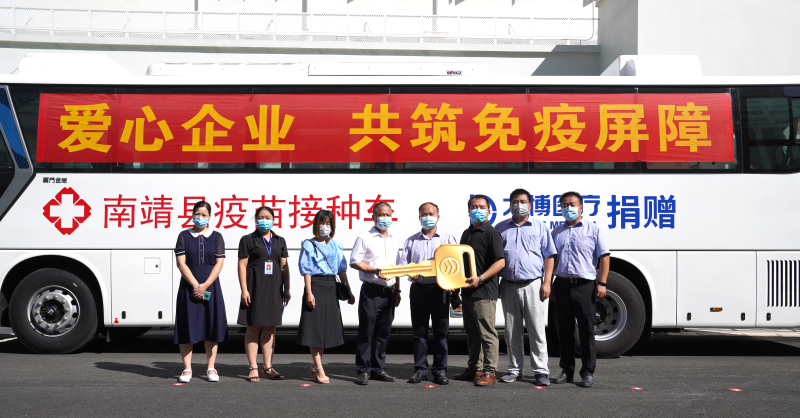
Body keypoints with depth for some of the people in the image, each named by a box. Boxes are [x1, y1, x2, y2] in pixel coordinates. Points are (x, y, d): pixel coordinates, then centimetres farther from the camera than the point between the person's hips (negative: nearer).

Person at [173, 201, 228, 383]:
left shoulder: (216, 237, 6)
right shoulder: (184, 236, 4)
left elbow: (219, 263, 0)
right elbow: (181, 263, -3)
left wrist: (205, 286, -11)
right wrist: (195, 285, -12)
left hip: (210, 288, 1)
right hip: (188, 287, -1)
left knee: (211, 326, 2)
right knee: (187, 327, 0)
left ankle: (211, 368, 11)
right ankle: (187, 369, 7)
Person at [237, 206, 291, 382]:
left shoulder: (279, 241, 13)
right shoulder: (248, 240, 1)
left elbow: (284, 267, 13)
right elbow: (242, 265, -3)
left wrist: (286, 289, 9)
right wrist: (244, 290, -11)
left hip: (274, 289, 4)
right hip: (255, 288, -4)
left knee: (270, 328, 7)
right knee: (253, 328, -2)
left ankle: (268, 367, 13)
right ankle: (253, 368, 3)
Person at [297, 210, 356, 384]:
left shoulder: (336, 246, 13)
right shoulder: (309, 245, 0)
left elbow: (342, 270, 14)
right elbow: (306, 270, -5)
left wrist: (348, 291, 11)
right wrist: (309, 293, -13)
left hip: (331, 287, 5)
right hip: (316, 286, -5)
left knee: (327, 327, 7)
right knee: (315, 326, -4)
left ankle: (315, 366, 18)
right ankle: (319, 369, 0)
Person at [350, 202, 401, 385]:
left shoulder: (393, 241, 17)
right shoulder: (364, 238, -1)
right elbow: (354, 261, -6)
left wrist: (397, 290, 17)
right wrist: (374, 270, -18)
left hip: (389, 292, 6)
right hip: (371, 290, -6)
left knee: (384, 332, 8)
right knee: (367, 331, -4)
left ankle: (378, 368, 16)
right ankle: (364, 370, 1)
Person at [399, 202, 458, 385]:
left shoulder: (447, 239, 9)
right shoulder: (411, 241, 15)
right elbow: (403, 263, 10)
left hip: (440, 289, -1)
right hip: (419, 289, 2)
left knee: (441, 331, 0)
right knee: (419, 331, 2)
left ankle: (440, 370, 8)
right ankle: (420, 369, 9)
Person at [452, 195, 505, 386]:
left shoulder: (491, 233, -8)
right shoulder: (466, 234, 17)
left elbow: (500, 262, -15)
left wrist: (480, 279, -21)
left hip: (484, 292, -8)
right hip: (467, 291, 8)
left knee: (487, 333, -4)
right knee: (472, 333, 14)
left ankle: (490, 371, 2)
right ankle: (474, 369, 23)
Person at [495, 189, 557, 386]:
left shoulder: (540, 227, 7)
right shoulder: (501, 228, 12)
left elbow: (549, 257, 4)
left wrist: (546, 283, -5)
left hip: (533, 285, -2)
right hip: (508, 286, 3)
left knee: (537, 330, -3)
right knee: (512, 331, 7)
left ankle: (541, 371, 3)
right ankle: (515, 369, 17)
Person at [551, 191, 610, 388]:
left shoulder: (593, 230, 4)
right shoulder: (556, 232, 16)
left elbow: (604, 257, 1)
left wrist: (602, 283, -8)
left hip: (585, 285, -4)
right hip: (562, 284, 4)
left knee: (586, 330, -2)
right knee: (564, 329, 8)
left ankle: (588, 372, 5)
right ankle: (566, 370, 17)